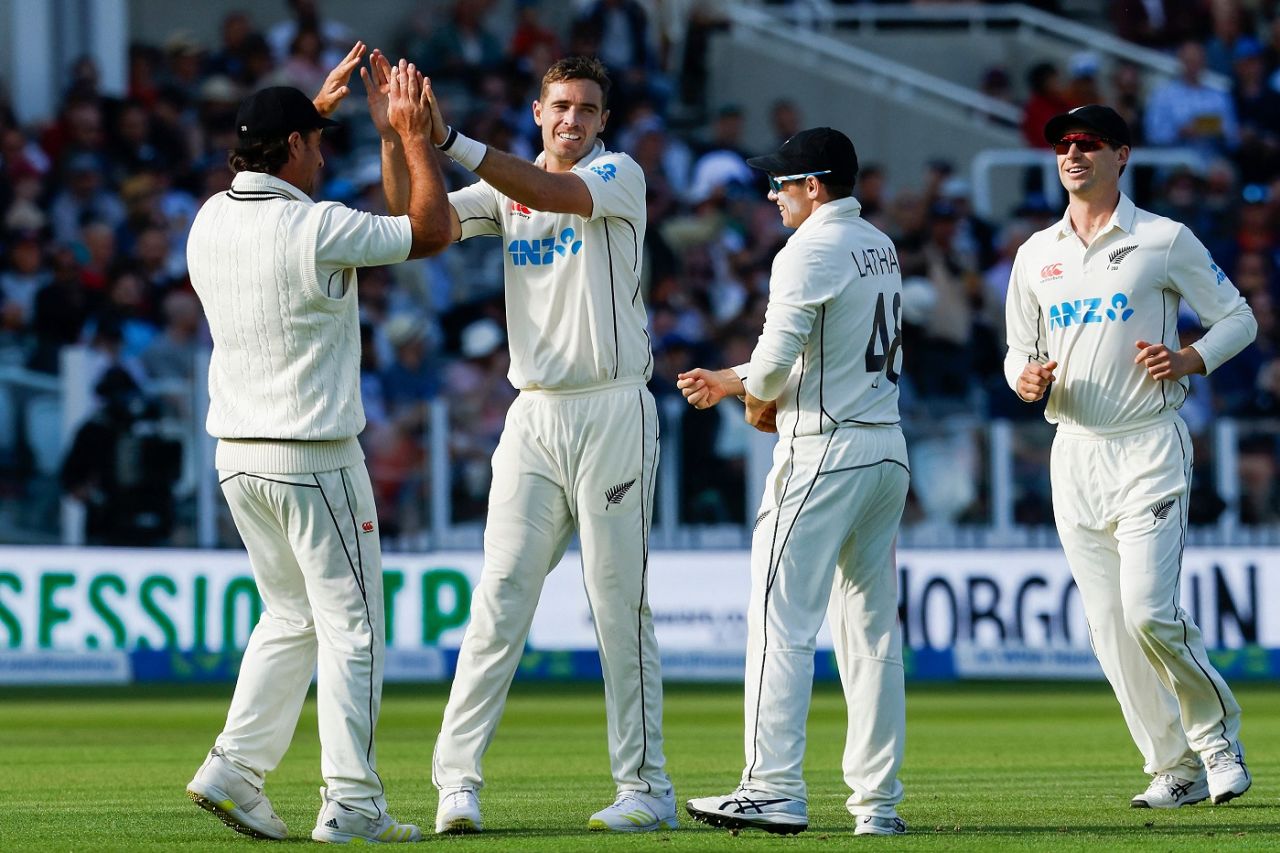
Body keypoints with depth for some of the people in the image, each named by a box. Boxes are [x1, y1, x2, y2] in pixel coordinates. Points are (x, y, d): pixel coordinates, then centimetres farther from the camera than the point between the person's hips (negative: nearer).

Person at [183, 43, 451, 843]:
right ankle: (351, 804, -3)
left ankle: (234, 769, 10)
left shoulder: (211, 220, 5)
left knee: (291, 616, 19)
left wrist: (317, 104, 33)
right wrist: (414, 138, 3)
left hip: (238, 455, 8)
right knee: (350, 623, -1)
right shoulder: (317, 228, -17)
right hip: (314, 457, -7)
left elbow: (269, 173, 29)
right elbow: (432, 229, -6)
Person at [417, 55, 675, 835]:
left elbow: (558, 194, -22)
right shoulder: (505, 190, 13)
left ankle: (646, 787, 2)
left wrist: (454, 141, -33)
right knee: (500, 595, -5)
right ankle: (457, 781, -8)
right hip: (534, 414, 4)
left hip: (612, 412, -4)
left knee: (621, 604, -3)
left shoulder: (620, 176, -1)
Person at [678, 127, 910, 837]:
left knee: (782, 622, -8)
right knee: (871, 629, 9)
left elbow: (776, 358, -18)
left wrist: (756, 402, 4)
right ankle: (878, 800, 8)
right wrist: (726, 381, 23)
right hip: (888, 448, 9)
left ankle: (773, 789, -14)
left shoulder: (809, 252, -11)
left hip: (823, 451, -9)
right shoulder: (882, 249, 16)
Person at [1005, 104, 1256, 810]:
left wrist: (1192, 359, -15)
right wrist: (1025, 377, -6)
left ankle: (1215, 727, 7)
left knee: (1148, 610, -17)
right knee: (1109, 626, 2)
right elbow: (1019, 350, 18)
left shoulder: (1165, 241, -1)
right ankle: (1176, 770, 9)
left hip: (1149, 447, -5)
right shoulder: (1036, 254, 12)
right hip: (1073, 454, 5)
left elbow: (1238, 318, 3)